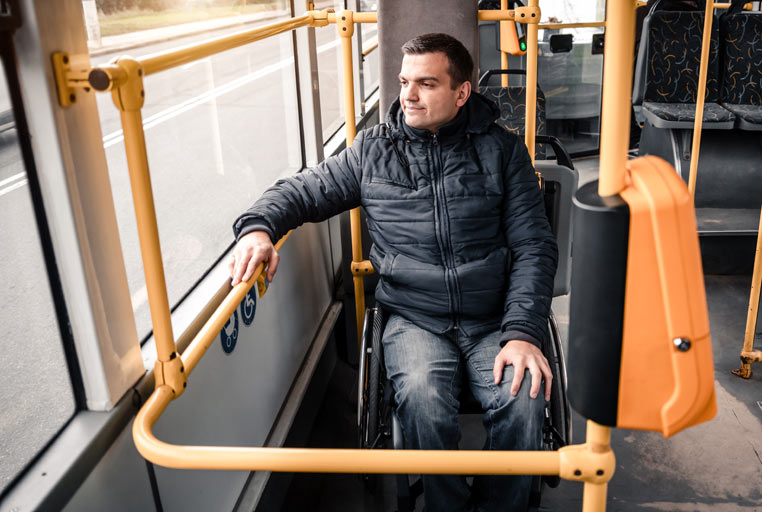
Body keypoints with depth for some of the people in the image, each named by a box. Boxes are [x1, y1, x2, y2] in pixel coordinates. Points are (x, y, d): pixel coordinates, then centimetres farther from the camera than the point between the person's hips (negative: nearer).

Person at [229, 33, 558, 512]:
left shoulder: (503, 150, 6)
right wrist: (259, 226, -10)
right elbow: (304, 190, 14)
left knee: (524, 398, -27)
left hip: (495, 321, 0)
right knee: (422, 399, -30)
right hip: (414, 321, 0)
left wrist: (523, 332, -12)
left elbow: (534, 246, 2)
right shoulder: (373, 149, 9)